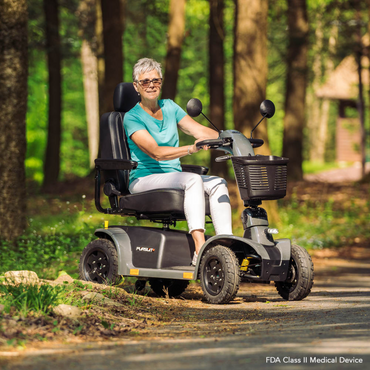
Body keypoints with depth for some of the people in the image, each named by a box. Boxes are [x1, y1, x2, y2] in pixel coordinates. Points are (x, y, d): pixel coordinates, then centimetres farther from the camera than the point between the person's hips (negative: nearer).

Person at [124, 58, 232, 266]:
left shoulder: (169, 107, 14)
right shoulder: (132, 118, -7)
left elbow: (199, 130, 4)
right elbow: (156, 152, -20)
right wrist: (191, 149, -34)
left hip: (175, 178, 6)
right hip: (144, 181, -6)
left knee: (218, 183, -19)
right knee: (192, 179, -33)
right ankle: (199, 249, -44)